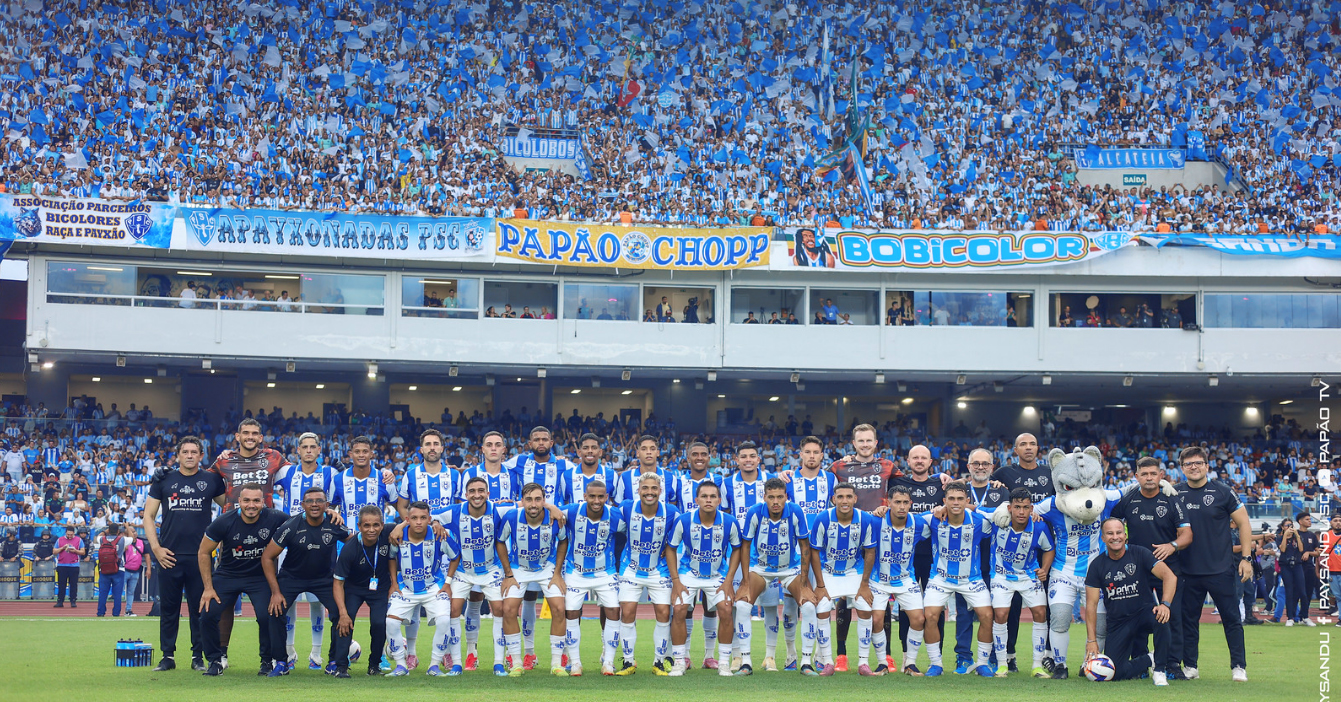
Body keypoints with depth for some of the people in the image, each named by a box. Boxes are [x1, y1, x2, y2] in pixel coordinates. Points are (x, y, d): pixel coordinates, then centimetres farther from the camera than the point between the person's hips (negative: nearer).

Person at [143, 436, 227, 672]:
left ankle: (198, 656, 12)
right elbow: (148, 515, 9)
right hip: (169, 555, 1)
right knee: (168, 608, 6)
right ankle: (168, 656, 14)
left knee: (200, 608, 3)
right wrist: (155, 547, -2)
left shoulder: (212, 480, 6)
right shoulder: (164, 480, 7)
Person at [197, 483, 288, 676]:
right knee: (208, 615, -13)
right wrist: (208, 588, -7)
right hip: (227, 575, 1)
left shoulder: (274, 519, -19)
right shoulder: (224, 522, -19)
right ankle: (215, 660, 9)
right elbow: (204, 553, -6)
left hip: (260, 577, -1)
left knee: (266, 616, -20)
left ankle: (268, 660, 4)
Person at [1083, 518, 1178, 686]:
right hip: (1118, 623, 2)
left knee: (1161, 617, -37)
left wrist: (1165, 604, -35)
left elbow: (1169, 576, -17)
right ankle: (1149, 659, 16)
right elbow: (1091, 604, -2)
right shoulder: (1097, 565, -1)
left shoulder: (1139, 554, -6)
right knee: (1112, 673, -12)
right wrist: (1091, 640, -10)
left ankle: (1159, 669, -17)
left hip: (1144, 612, -2)